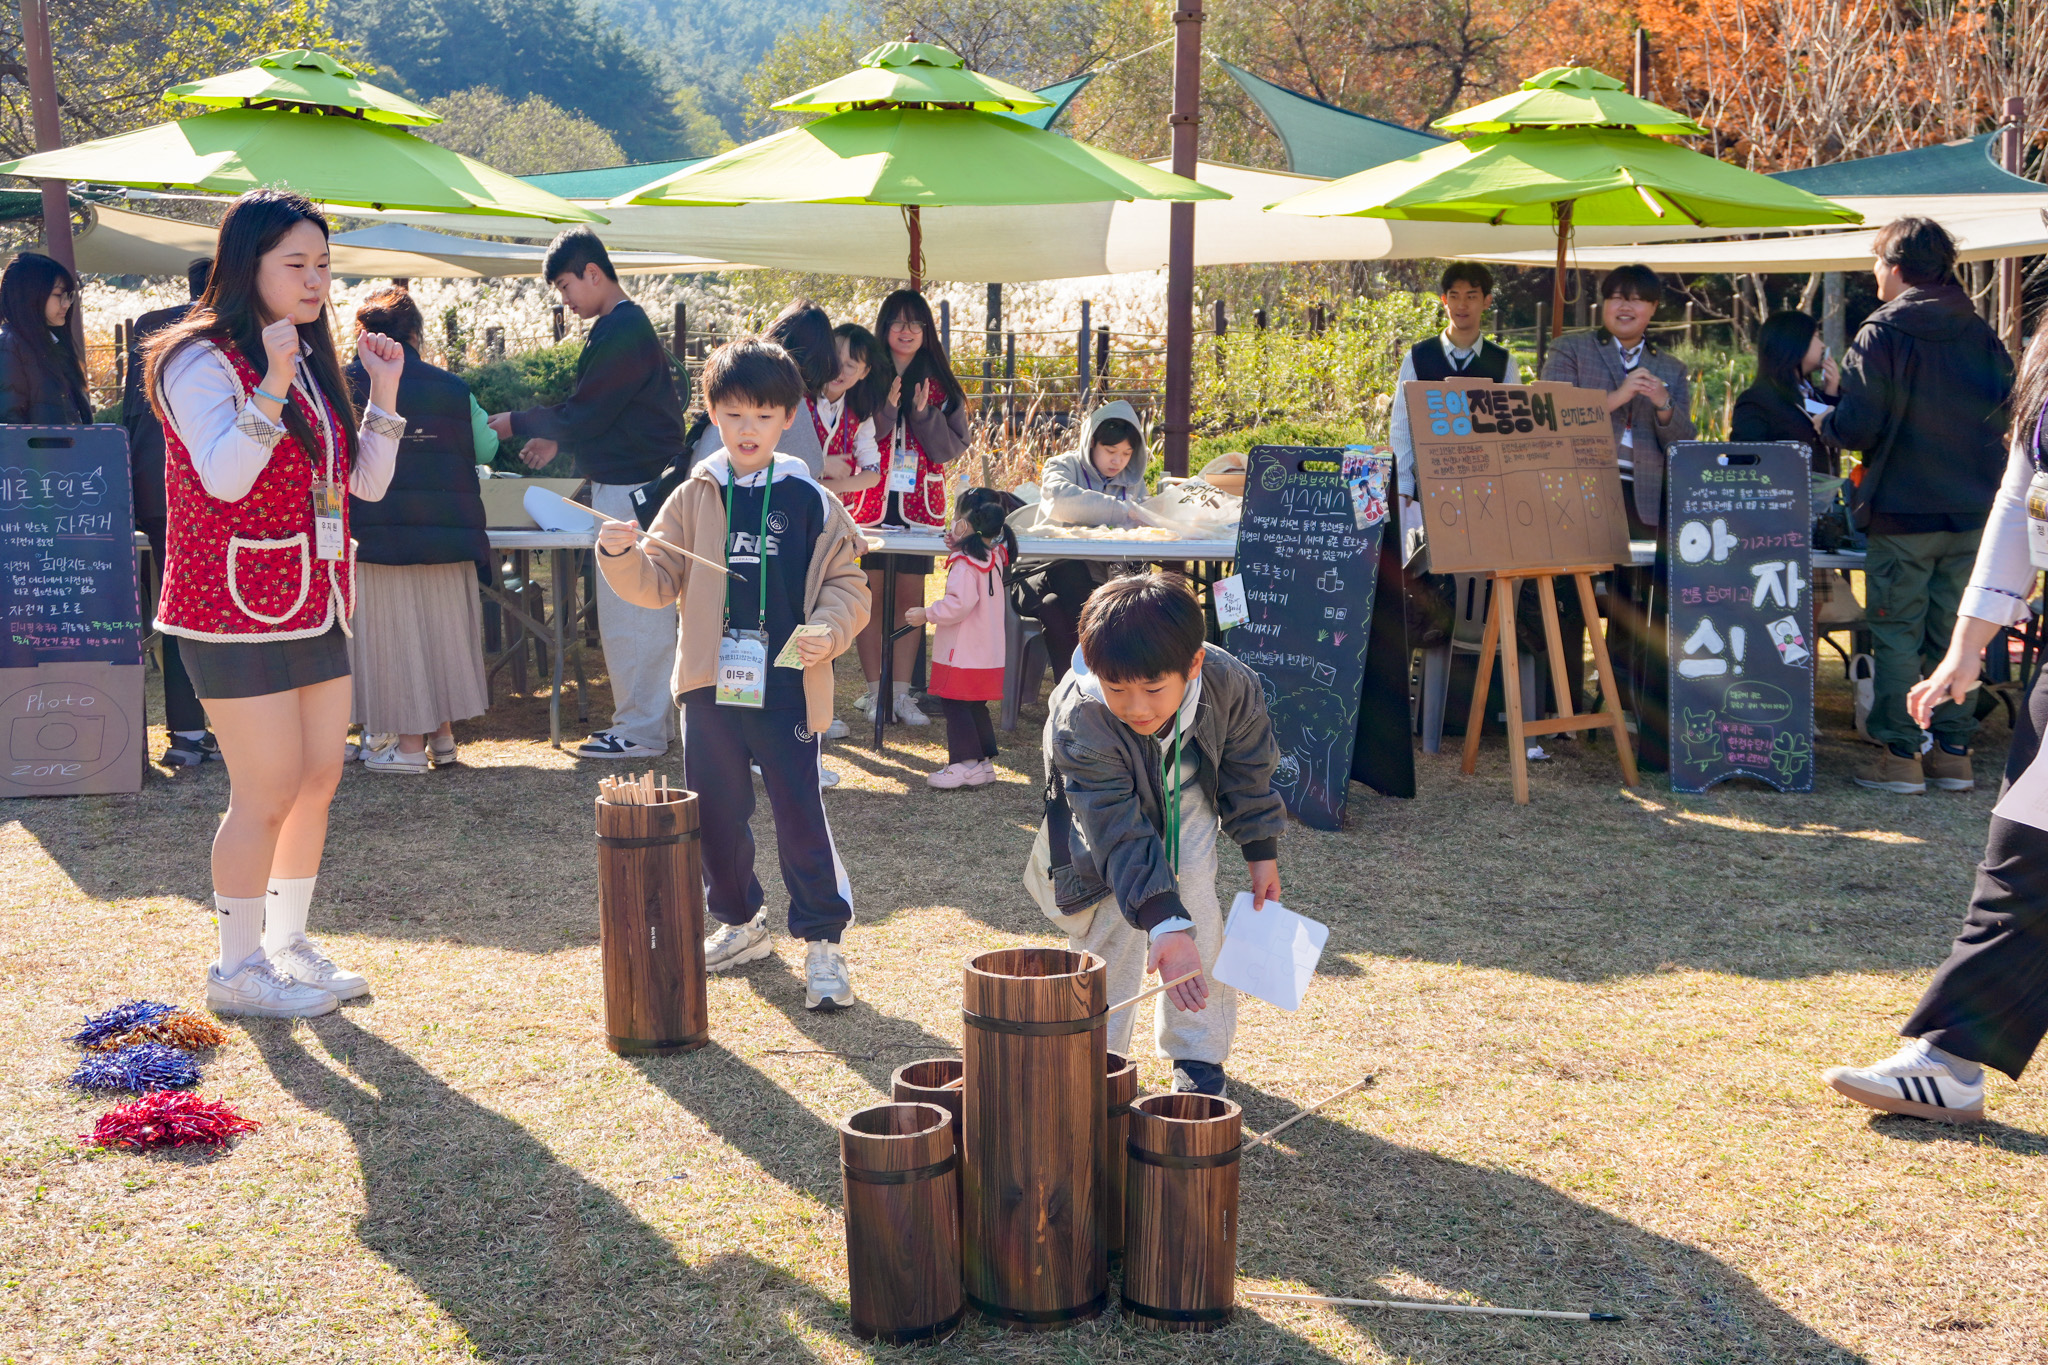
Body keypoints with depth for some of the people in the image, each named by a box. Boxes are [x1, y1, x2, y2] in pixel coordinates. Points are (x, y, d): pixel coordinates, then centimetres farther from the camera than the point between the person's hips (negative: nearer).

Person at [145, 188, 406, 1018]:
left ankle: (288, 945, 26)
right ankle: (237, 969, 11)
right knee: (266, 795, -5)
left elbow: (366, 483, 11)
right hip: (238, 607, -8)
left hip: (314, 603, 8)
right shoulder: (202, 358, -10)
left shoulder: (311, 360, 14)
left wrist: (383, 393, 1)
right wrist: (273, 385, -28)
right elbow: (224, 477, -23)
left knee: (319, 780, 12)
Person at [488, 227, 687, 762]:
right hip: (635, 482, 11)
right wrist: (557, 438, 18)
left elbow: (585, 413, -17)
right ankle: (653, 719, 20)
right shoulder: (627, 323, 17)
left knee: (628, 613, -5)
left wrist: (517, 424, -4)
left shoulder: (621, 330, -17)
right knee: (645, 612, 13)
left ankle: (640, 730, 1)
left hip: (631, 489, -11)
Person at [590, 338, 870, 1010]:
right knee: (715, 813, 13)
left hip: (787, 685, -3)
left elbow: (848, 585, 3)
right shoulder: (695, 498, 7)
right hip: (711, 682, 3)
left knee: (800, 815, -4)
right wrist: (620, 556, -12)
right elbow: (656, 582, 7)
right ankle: (739, 921, 32)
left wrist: (827, 630, -15)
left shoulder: (813, 502, 2)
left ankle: (822, 939, 7)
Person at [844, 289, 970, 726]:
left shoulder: (940, 383, 8)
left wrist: (924, 413, -11)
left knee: (910, 595, 2)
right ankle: (874, 689, 8)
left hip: (919, 502, 2)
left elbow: (953, 447, 3)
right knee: (871, 593, -1)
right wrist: (886, 409, -15)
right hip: (871, 500, -1)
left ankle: (901, 691, 8)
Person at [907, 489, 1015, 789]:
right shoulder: (994, 556, 7)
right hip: (989, 653, 9)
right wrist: (959, 546, 13)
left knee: (956, 705, -2)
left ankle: (963, 764, -4)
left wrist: (926, 614, -14)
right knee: (976, 706, 17)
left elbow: (959, 604, -26)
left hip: (964, 652, -9)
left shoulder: (965, 563, -19)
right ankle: (984, 760, 22)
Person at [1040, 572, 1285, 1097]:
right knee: (1109, 933, -6)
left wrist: (1262, 851, 0)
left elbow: (1248, 770, -10)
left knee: (1198, 916, -4)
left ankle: (1199, 1055, 13)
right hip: (1109, 813, -2)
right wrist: (1163, 923, -52)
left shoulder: (1229, 685, -32)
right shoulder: (1079, 723, -43)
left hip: (1187, 802, 2)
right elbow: (1121, 833, -43)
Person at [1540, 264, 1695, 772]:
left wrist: (1664, 407, -7)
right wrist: (1618, 396, -10)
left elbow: (1684, 448, 13)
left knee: (1630, 614, -1)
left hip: (1646, 503, 2)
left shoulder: (1671, 370, 20)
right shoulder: (1569, 351, 11)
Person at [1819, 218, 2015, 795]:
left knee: (1897, 633, 2)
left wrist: (1824, 419, 5)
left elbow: (1858, 426, -15)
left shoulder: (1881, 334, -11)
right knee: (1953, 632, 11)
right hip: (1972, 509, 5)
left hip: (1903, 510, -5)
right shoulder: (1982, 335, 6)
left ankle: (1899, 756, 2)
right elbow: (2004, 417, 10)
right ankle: (1953, 752, 15)